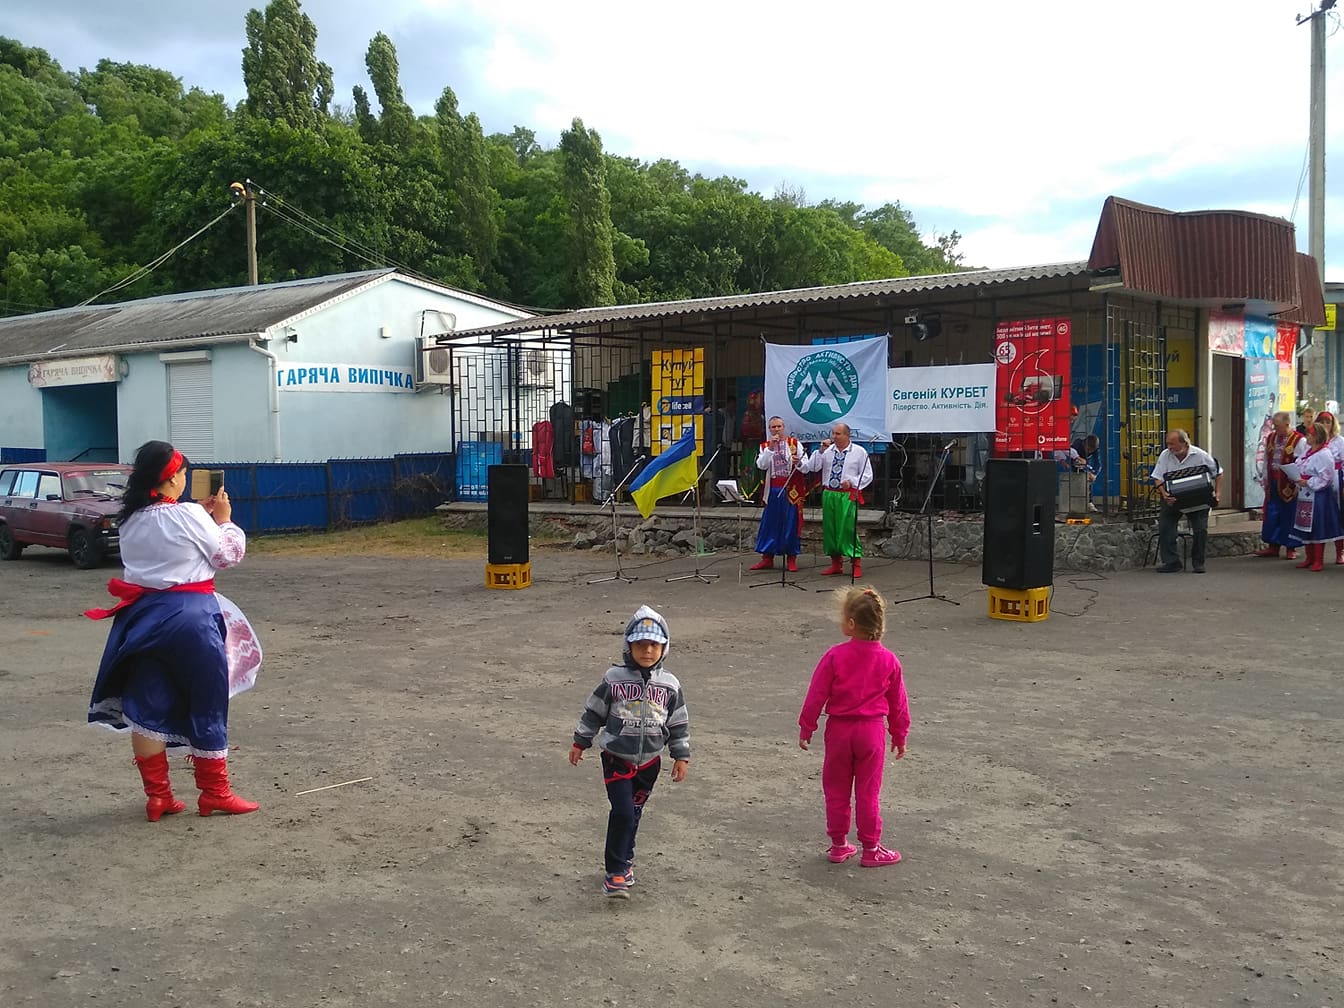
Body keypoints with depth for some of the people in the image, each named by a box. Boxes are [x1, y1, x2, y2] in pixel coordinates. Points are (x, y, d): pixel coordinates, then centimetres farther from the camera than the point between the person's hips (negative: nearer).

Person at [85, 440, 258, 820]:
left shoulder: (130, 521, 5)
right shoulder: (189, 516, -14)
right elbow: (227, 555, -3)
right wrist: (223, 518, 9)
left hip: (143, 616, 6)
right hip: (189, 616, -6)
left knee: (148, 706, 8)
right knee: (207, 703, 7)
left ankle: (157, 796, 15)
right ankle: (214, 793, 14)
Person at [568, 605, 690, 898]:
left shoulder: (669, 685, -4)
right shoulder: (614, 679, -10)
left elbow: (679, 723, 5)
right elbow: (593, 712, 0)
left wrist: (681, 757, 6)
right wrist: (580, 743, 6)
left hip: (649, 762, 3)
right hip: (617, 760, -3)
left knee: (633, 813, 16)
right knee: (622, 813, -12)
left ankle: (624, 859, 36)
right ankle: (615, 871, 0)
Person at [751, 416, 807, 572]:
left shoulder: (794, 443, 4)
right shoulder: (765, 446, 9)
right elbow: (761, 465, -7)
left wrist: (799, 462, -24)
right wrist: (770, 448, -16)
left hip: (791, 490, -2)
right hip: (773, 490, 2)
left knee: (791, 523, 0)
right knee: (769, 523, 4)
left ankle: (791, 558, 8)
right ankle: (767, 558, 12)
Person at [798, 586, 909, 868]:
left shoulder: (835, 656, -14)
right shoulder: (889, 660, -5)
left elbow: (817, 695, -9)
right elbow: (898, 703, 4)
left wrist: (806, 728, 3)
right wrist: (900, 736, 16)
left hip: (839, 730, -1)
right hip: (872, 731, 1)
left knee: (836, 790, 13)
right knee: (868, 792, 10)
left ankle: (839, 845, 22)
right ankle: (871, 849, 16)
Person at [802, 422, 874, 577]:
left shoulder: (859, 452, 0)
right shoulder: (827, 450, 9)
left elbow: (867, 475, 1)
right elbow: (813, 467, 4)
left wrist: (851, 482, -12)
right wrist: (821, 451, -5)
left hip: (847, 496, -4)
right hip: (828, 494, 5)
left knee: (848, 528, -10)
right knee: (829, 528, 9)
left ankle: (856, 565, -2)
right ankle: (836, 564, 21)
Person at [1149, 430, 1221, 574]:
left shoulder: (1200, 455, -9)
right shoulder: (1165, 456, -6)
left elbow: (1218, 474, 1)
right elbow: (1158, 478, -7)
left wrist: (1217, 494, -9)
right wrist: (1164, 494, -25)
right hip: (1173, 499, 1)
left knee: (1200, 530, -6)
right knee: (1164, 526, -11)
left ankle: (1198, 563, 12)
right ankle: (1170, 562, -4)